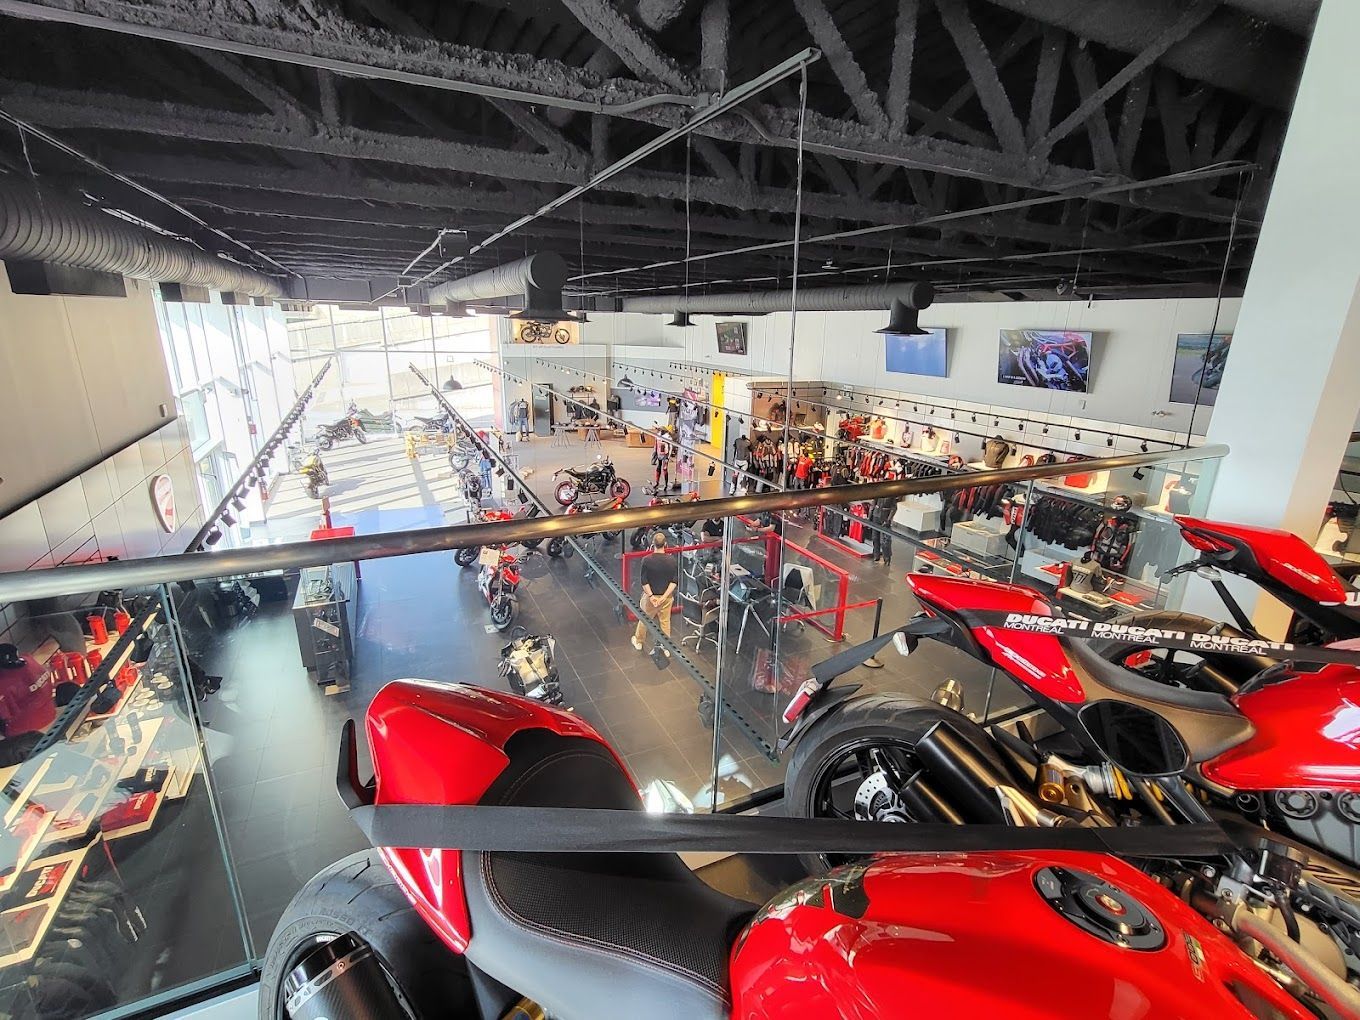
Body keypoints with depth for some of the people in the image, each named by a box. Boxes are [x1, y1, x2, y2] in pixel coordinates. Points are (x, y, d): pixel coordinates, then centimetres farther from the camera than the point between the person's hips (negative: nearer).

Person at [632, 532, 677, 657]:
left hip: (650, 596, -1)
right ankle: (666, 647, 28)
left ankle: (638, 642, 39)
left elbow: (644, 581, -17)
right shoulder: (672, 560, -11)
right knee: (665, 621, 16)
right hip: (667, 596, 2)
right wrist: (664, 596, -15)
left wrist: (651, 596, -15)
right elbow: (674, 581, -12)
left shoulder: (646, 560, -17)